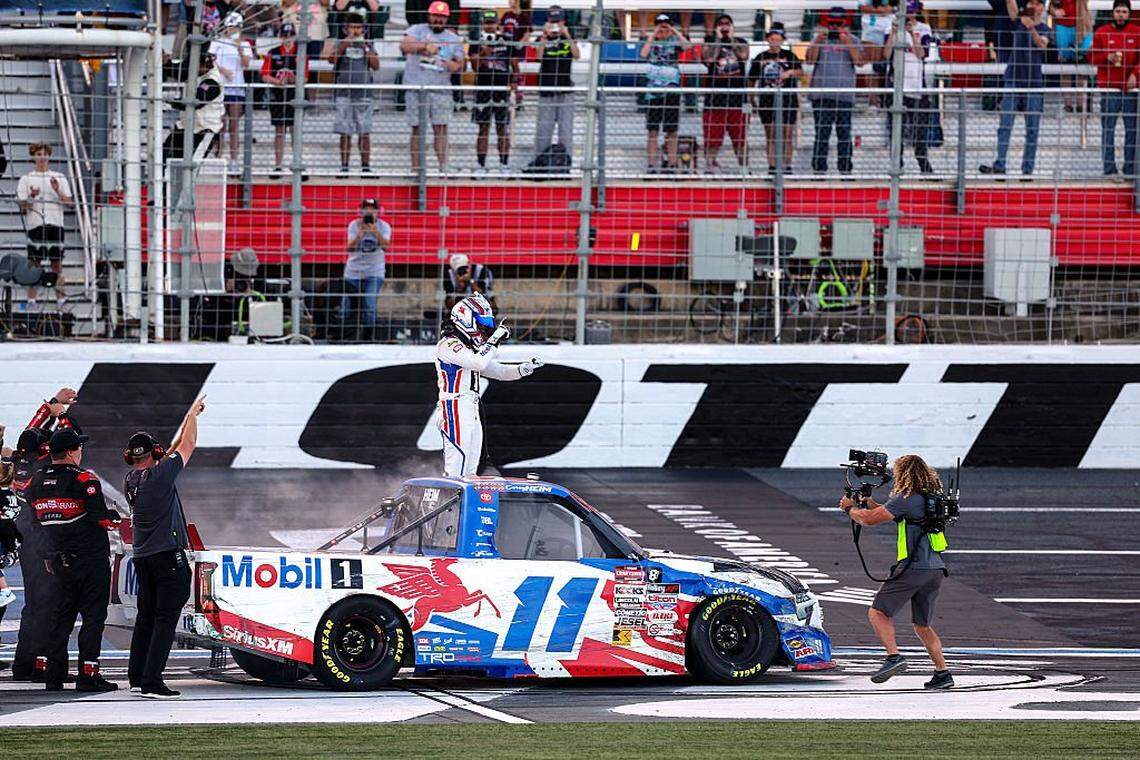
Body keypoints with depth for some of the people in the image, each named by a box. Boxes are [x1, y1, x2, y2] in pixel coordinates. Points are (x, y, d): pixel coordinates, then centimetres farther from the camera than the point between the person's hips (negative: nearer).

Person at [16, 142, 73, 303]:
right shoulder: (26, 179, 10)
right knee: (33, 264, -4)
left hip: (55, 225, 1)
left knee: (57, 266, 0)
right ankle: (31, 300, -2)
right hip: (34, 226, -1)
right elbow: (23, 208, 5)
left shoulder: (59, 178, 12)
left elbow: (69, 203, 5)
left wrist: (58, 191, -10)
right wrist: (31, 197, -14)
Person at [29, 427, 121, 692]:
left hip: (59, 559, 6)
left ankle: (54, 674, 12)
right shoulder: (84, 480, -15)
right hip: (92, 558, -6)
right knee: (93, 614, -1)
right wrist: (114, 518, 4)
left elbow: (34, 517, 11)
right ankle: (88, 675, -6)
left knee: (62, 614, 14)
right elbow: (102, 518, -19)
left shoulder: (37, 482, 5)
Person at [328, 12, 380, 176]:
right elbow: (332, 59, -11)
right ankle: (344, 167, 3)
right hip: (344, 93, -1)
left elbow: (376, 66, 3)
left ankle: (366, 166, 5)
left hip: (364, 93, 1)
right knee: (345, 133, -1)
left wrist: (366, 49, -7)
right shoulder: (341, 44, 5)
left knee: (364, 132, 1)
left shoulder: (368, 45, 10)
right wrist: (345, 44, -20)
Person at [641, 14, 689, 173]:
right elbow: (643, 54, -10)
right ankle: (651, 165, -2)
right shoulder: (650, 42, 9)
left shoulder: (675, 42, 6)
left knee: (672, 130, 2)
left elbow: (687, 45, -12)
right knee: (652, 130, -1)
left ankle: (672, 164, 5)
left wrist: (674, 31, -11)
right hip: (653, 90, 0)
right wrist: (653, 36, -8)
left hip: (671, 90, 0)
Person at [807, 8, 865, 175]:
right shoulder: (819, 38, 13)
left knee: (845, 135, 1)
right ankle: (818, 169, -5)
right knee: (821, 134, -5)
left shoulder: (852, 41, 11)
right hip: (822, 96, 0)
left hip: (845, 96, 0)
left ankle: (845, 170, 5)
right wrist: (818, 41, -11)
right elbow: (811, 59, 1)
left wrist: (848, 42, -13)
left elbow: (860, 61, -3)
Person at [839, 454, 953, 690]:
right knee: (922, 626, 17)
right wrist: (869, 502, 29)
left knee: (878, 612, -4)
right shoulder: (931, 497, 16)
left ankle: (894, 657, -20)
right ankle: (942, 672, 10)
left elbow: (869, 519, -10)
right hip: (935, 570, 8)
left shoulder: (906, 499, -11)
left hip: (914, 567, -8)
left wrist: (849, 508, 9)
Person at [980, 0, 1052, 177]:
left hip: (1034, 82, -1)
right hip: (1013, 80, 1)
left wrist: (1032, 29, -38)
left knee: (1032, 130, 0)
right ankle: (999, 165, -9)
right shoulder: (1019, 21, 8)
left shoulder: (1045, 30, 0)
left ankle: (1027, 169, 3)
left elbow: (1042, 44, -20)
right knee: (1005, 126, -6)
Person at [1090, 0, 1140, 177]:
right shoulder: (1102, 33, 6)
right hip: (1109, 87, -1)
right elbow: (1092, 56, 8)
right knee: (1108, 129, -2)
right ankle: (1109, 168, 0)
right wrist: (1107, 58, -11)